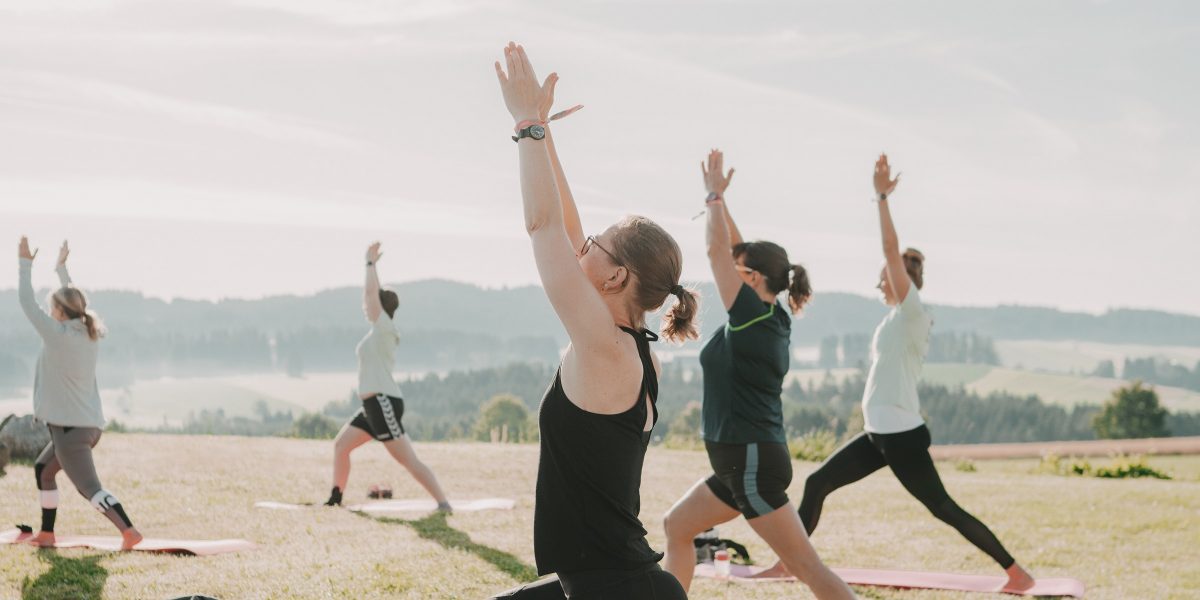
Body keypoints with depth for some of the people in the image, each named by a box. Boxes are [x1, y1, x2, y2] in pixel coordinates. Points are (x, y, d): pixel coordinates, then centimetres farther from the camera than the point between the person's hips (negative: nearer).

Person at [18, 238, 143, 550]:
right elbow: (72, 300, 26)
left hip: (70, 427, -9)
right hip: (90, 425, 9)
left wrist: (25, 264, 3)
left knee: (89, 487, -13)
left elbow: (27, 302, -6)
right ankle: (46, 533, 28)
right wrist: (61, 268, 35)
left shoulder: (58, 335, -13)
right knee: (43, 469, 24)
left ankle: (129, 532, -24)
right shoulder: (91, 334, 8)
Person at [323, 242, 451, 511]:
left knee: (409, 460, -14)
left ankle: (444, 504, -18)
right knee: (341, 445, 15)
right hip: (373, 405, 10)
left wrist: (371, 262, -3)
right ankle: (336, 498, 21)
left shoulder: (385, 327, -7)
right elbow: (371, 293, 27)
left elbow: (370, 291, -13)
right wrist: (372, 264, 26)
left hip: (383, 403, -10)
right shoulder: (378, 330, 16)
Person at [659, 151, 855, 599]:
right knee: (676, 526, 19)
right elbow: (735, 251, 17)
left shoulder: (752, 316, -13)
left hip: (753, 461, -10)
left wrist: (715, 195, 1)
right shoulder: (773, 318, 9)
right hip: (748, 459, 10)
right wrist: (717, 199, 16)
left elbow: (717, 250, -10)